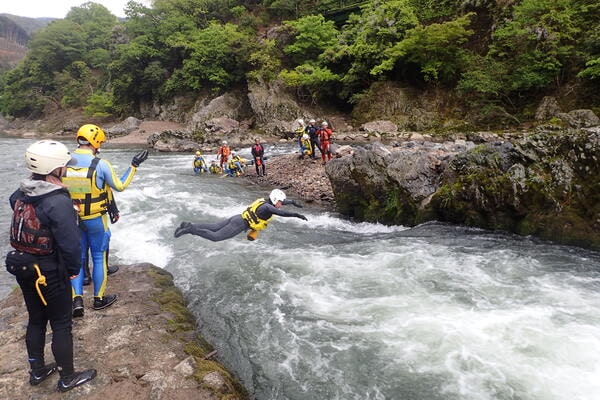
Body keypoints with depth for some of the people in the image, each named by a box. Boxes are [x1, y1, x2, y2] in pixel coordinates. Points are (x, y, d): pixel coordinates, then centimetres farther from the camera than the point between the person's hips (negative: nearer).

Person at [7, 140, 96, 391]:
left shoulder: (20, 194, -1)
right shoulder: (59, 202, -27)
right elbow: (70, 244, -26)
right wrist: (74, 269, -10)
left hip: (22, 269, 8)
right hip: (50, 274, -7)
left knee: (36, 319, 22)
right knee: (61, 324, 8)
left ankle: (37, 371, 39)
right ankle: (67, 378, 24)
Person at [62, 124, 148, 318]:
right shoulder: (101, 164, -18)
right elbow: (120, 186, -5)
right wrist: (134, 165, 1)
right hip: (96, 220, -3)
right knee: (98, 258, 13)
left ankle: (77, 300, 9)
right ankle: (99, 299, 25)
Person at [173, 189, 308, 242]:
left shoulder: (267, 202, 9)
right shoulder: (268, 208, -18)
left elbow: (281, 202, 27)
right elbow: (282, 213, -35)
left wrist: (293, 202, 32)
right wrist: (297, 215, -37)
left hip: (237, 219, 9)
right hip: (239, 225, -9)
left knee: (212, 227, 13)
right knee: (215, 237, -10)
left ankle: (188, 225, 10)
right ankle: (190, 229, -11)